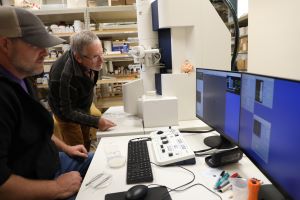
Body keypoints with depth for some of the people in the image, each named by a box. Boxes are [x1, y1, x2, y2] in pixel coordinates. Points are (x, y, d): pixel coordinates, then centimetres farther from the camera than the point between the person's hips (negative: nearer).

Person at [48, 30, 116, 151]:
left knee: (86, 145, 19)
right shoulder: (65, 76, -40)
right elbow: (67, 112, -29)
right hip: (67, 112, -6)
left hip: (84, 107, 6)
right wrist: (96, 122, -36)